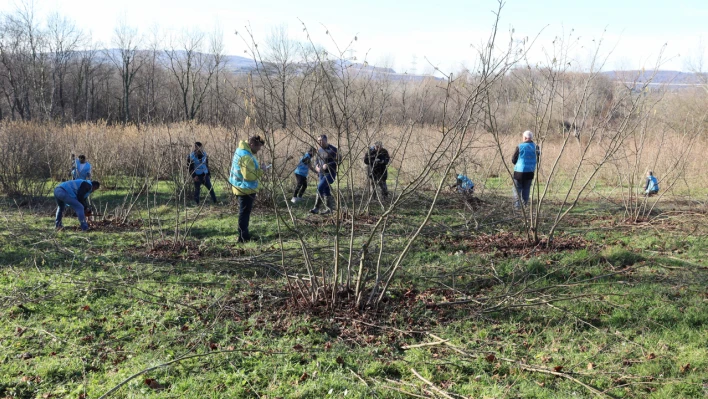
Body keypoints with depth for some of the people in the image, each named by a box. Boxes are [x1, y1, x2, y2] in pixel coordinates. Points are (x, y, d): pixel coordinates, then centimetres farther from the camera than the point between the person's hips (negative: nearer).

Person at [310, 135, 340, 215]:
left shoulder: (333, 149, -10)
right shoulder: (319, 150, 10)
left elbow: (339, 160, -13)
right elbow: (318, 161, 21)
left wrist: (328, 165, -23)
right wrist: (317, 167, -2)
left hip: (331, 173, -7)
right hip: (322, 173, 7)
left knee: (320, 187, -19)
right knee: (326, 191, 9)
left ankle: (316, 208, -15)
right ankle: (330, 208, 18)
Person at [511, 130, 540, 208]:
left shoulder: (520, 147, -12)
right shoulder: (535, 147, 0)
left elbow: (513, 160, -5)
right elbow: (537, 160, 5)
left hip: (519, 171, -3)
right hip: (530, 172, 3)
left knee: (517, 189, 7)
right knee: (526, 189, 13)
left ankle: (517, 205, 0)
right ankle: (524, 204, 13)